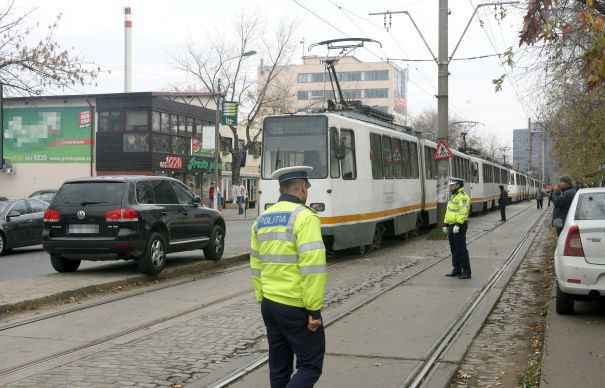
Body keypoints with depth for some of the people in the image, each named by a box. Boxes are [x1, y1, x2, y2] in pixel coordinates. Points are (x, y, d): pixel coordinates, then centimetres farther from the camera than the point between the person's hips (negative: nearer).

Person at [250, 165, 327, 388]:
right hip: (296, 307, -7)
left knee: (279, 367, 14)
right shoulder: (305, 217, -13)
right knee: (310, 367, 2)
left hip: (269, 303, 7)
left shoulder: (262, 220, 10)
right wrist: (314, 309, -16)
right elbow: (312, 268, -20)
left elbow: (256, 266, 14)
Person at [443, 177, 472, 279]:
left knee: (461, 249, -8)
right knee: (454, 249, 14)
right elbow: (449, 212, 23)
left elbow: (463, 212, -24)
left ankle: (466, 272, -4)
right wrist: (446, 224, 19)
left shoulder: (463, 197, -14)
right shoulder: (453, 196, 19)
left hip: (459, 226, -10)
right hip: (452, 226, 10)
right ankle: (457, 270, 22)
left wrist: (458, 225, -30)